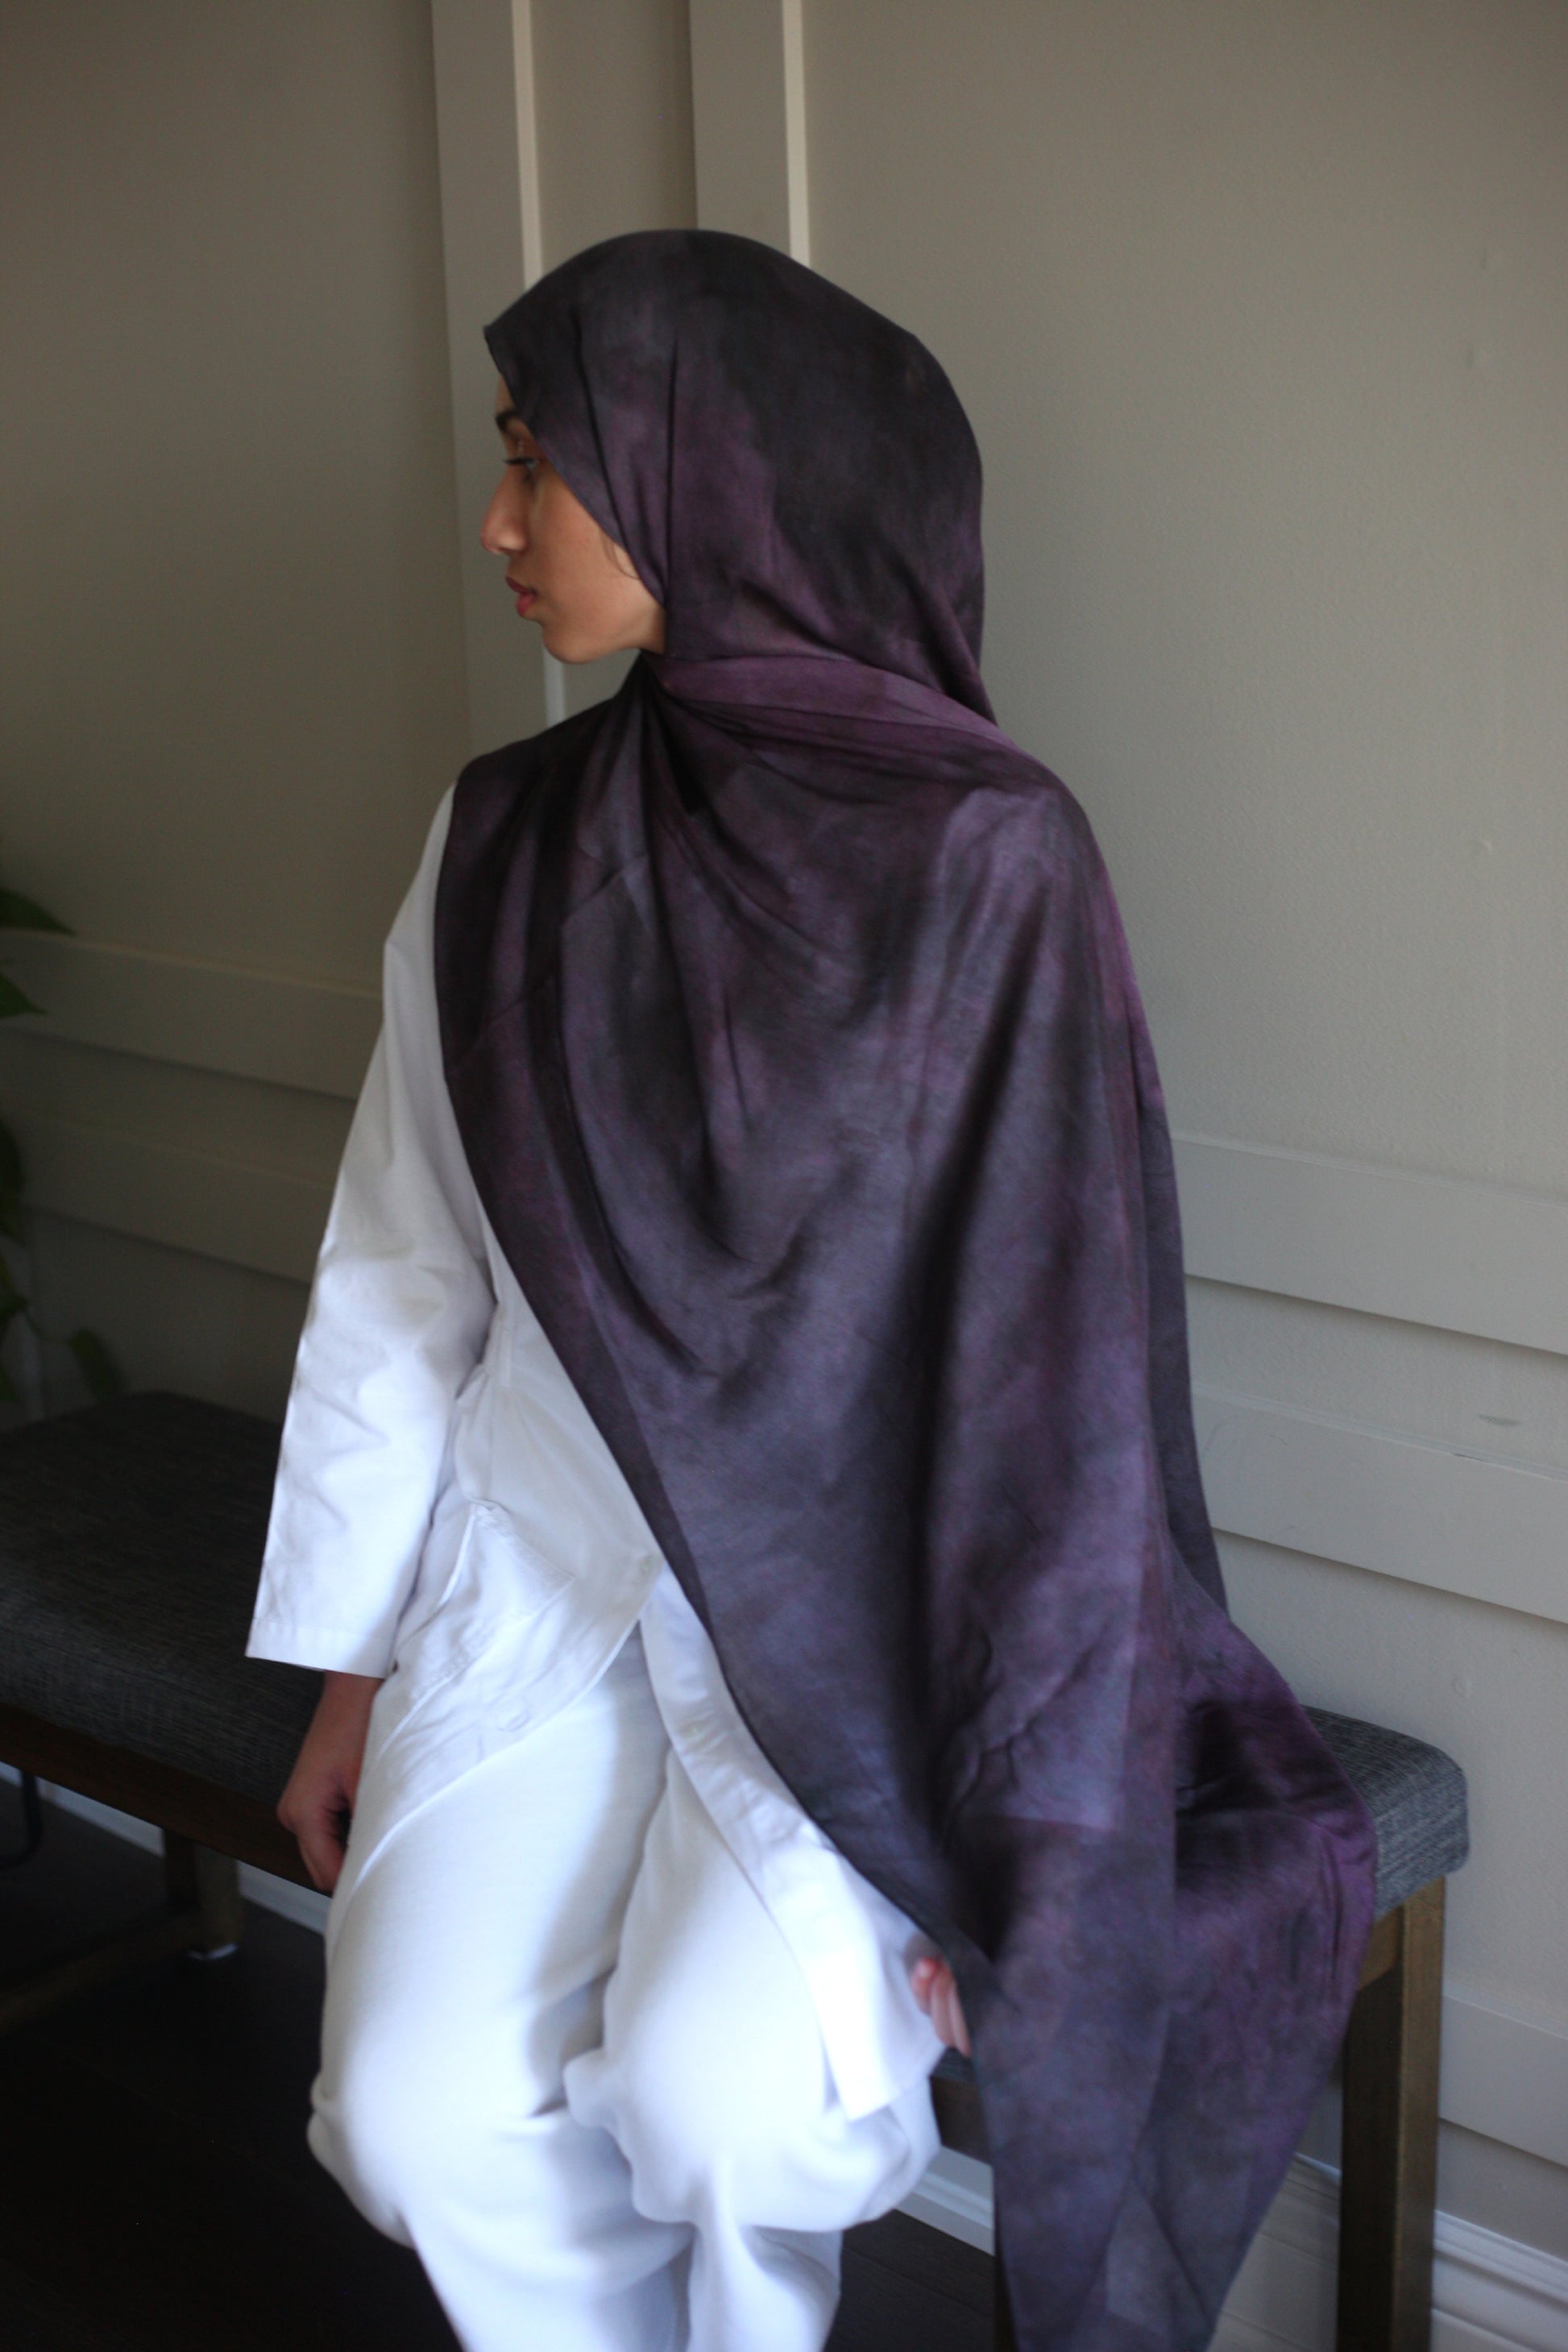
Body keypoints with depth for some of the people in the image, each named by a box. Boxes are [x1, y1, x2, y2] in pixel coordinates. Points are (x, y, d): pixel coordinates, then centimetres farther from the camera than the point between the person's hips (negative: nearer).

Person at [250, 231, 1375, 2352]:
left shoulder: (978, 855, -11)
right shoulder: (502, 849, 4)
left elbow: (1049, 1359, -13)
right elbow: (398, 1279, 9)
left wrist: (1007, 1823, -15)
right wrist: (350, 1669, 8)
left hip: (848, 1599, -3)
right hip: (540, 1569, 4)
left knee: (718, 2097, -25)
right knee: (420, 2108, -18)